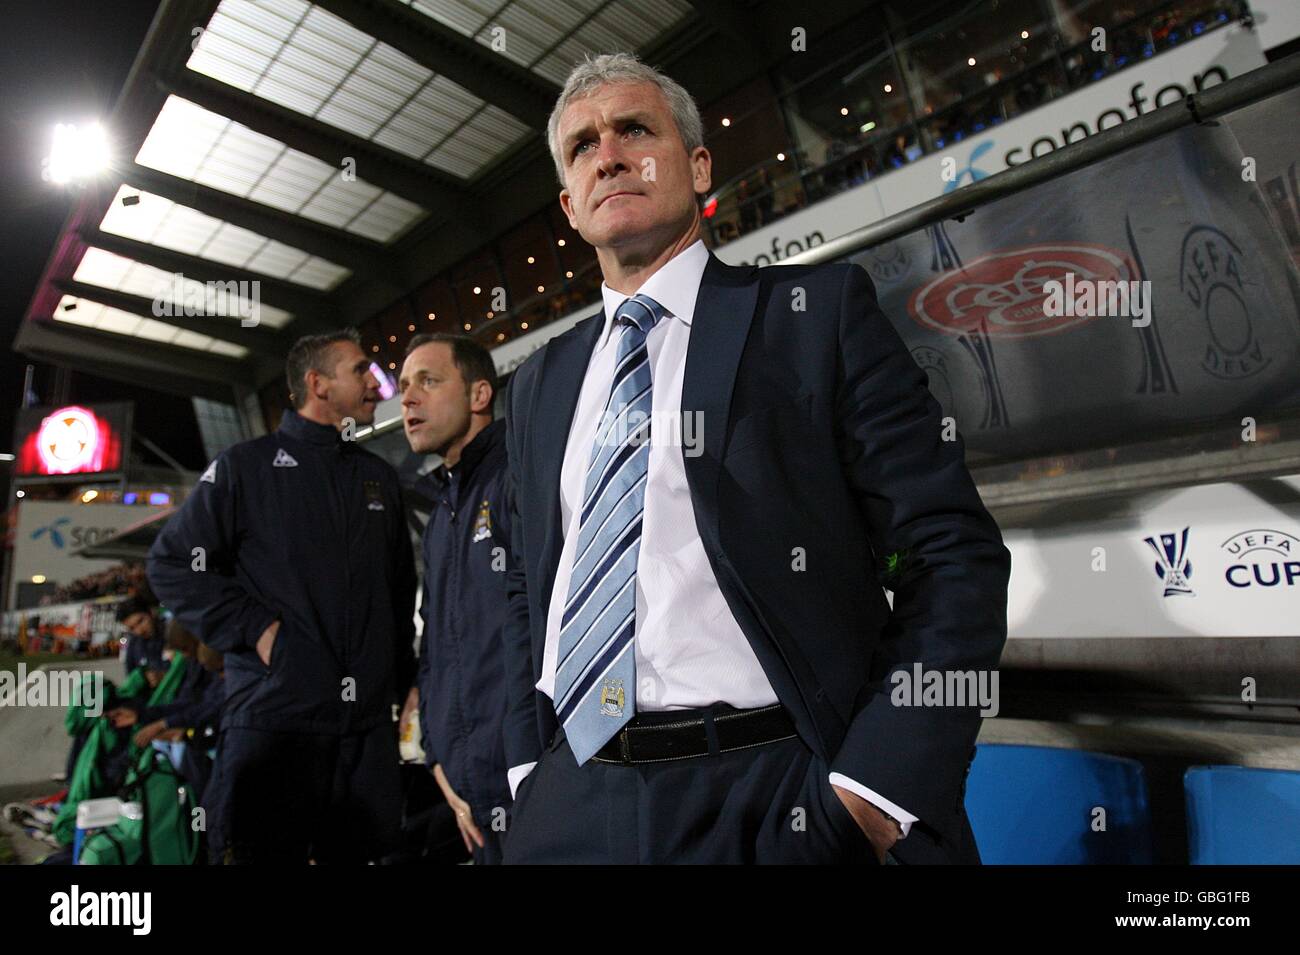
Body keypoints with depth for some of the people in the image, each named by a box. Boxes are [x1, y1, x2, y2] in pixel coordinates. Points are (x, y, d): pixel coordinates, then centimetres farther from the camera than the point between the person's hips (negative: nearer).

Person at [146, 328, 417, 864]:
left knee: (360, 851, 12)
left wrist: (403, 680, 14)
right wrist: (255, 628, -10)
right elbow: (173, 565, 0)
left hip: (370, 724, 4)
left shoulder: (380, 478, 14)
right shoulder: (245, 467, 1)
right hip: (273, 719, -4)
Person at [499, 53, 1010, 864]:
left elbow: (954, 550, -8)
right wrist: (529, 763, 6)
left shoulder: (818, 310, -3)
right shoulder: (539, 385, 11)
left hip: (774, 802, -4)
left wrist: (877, 790, -15)